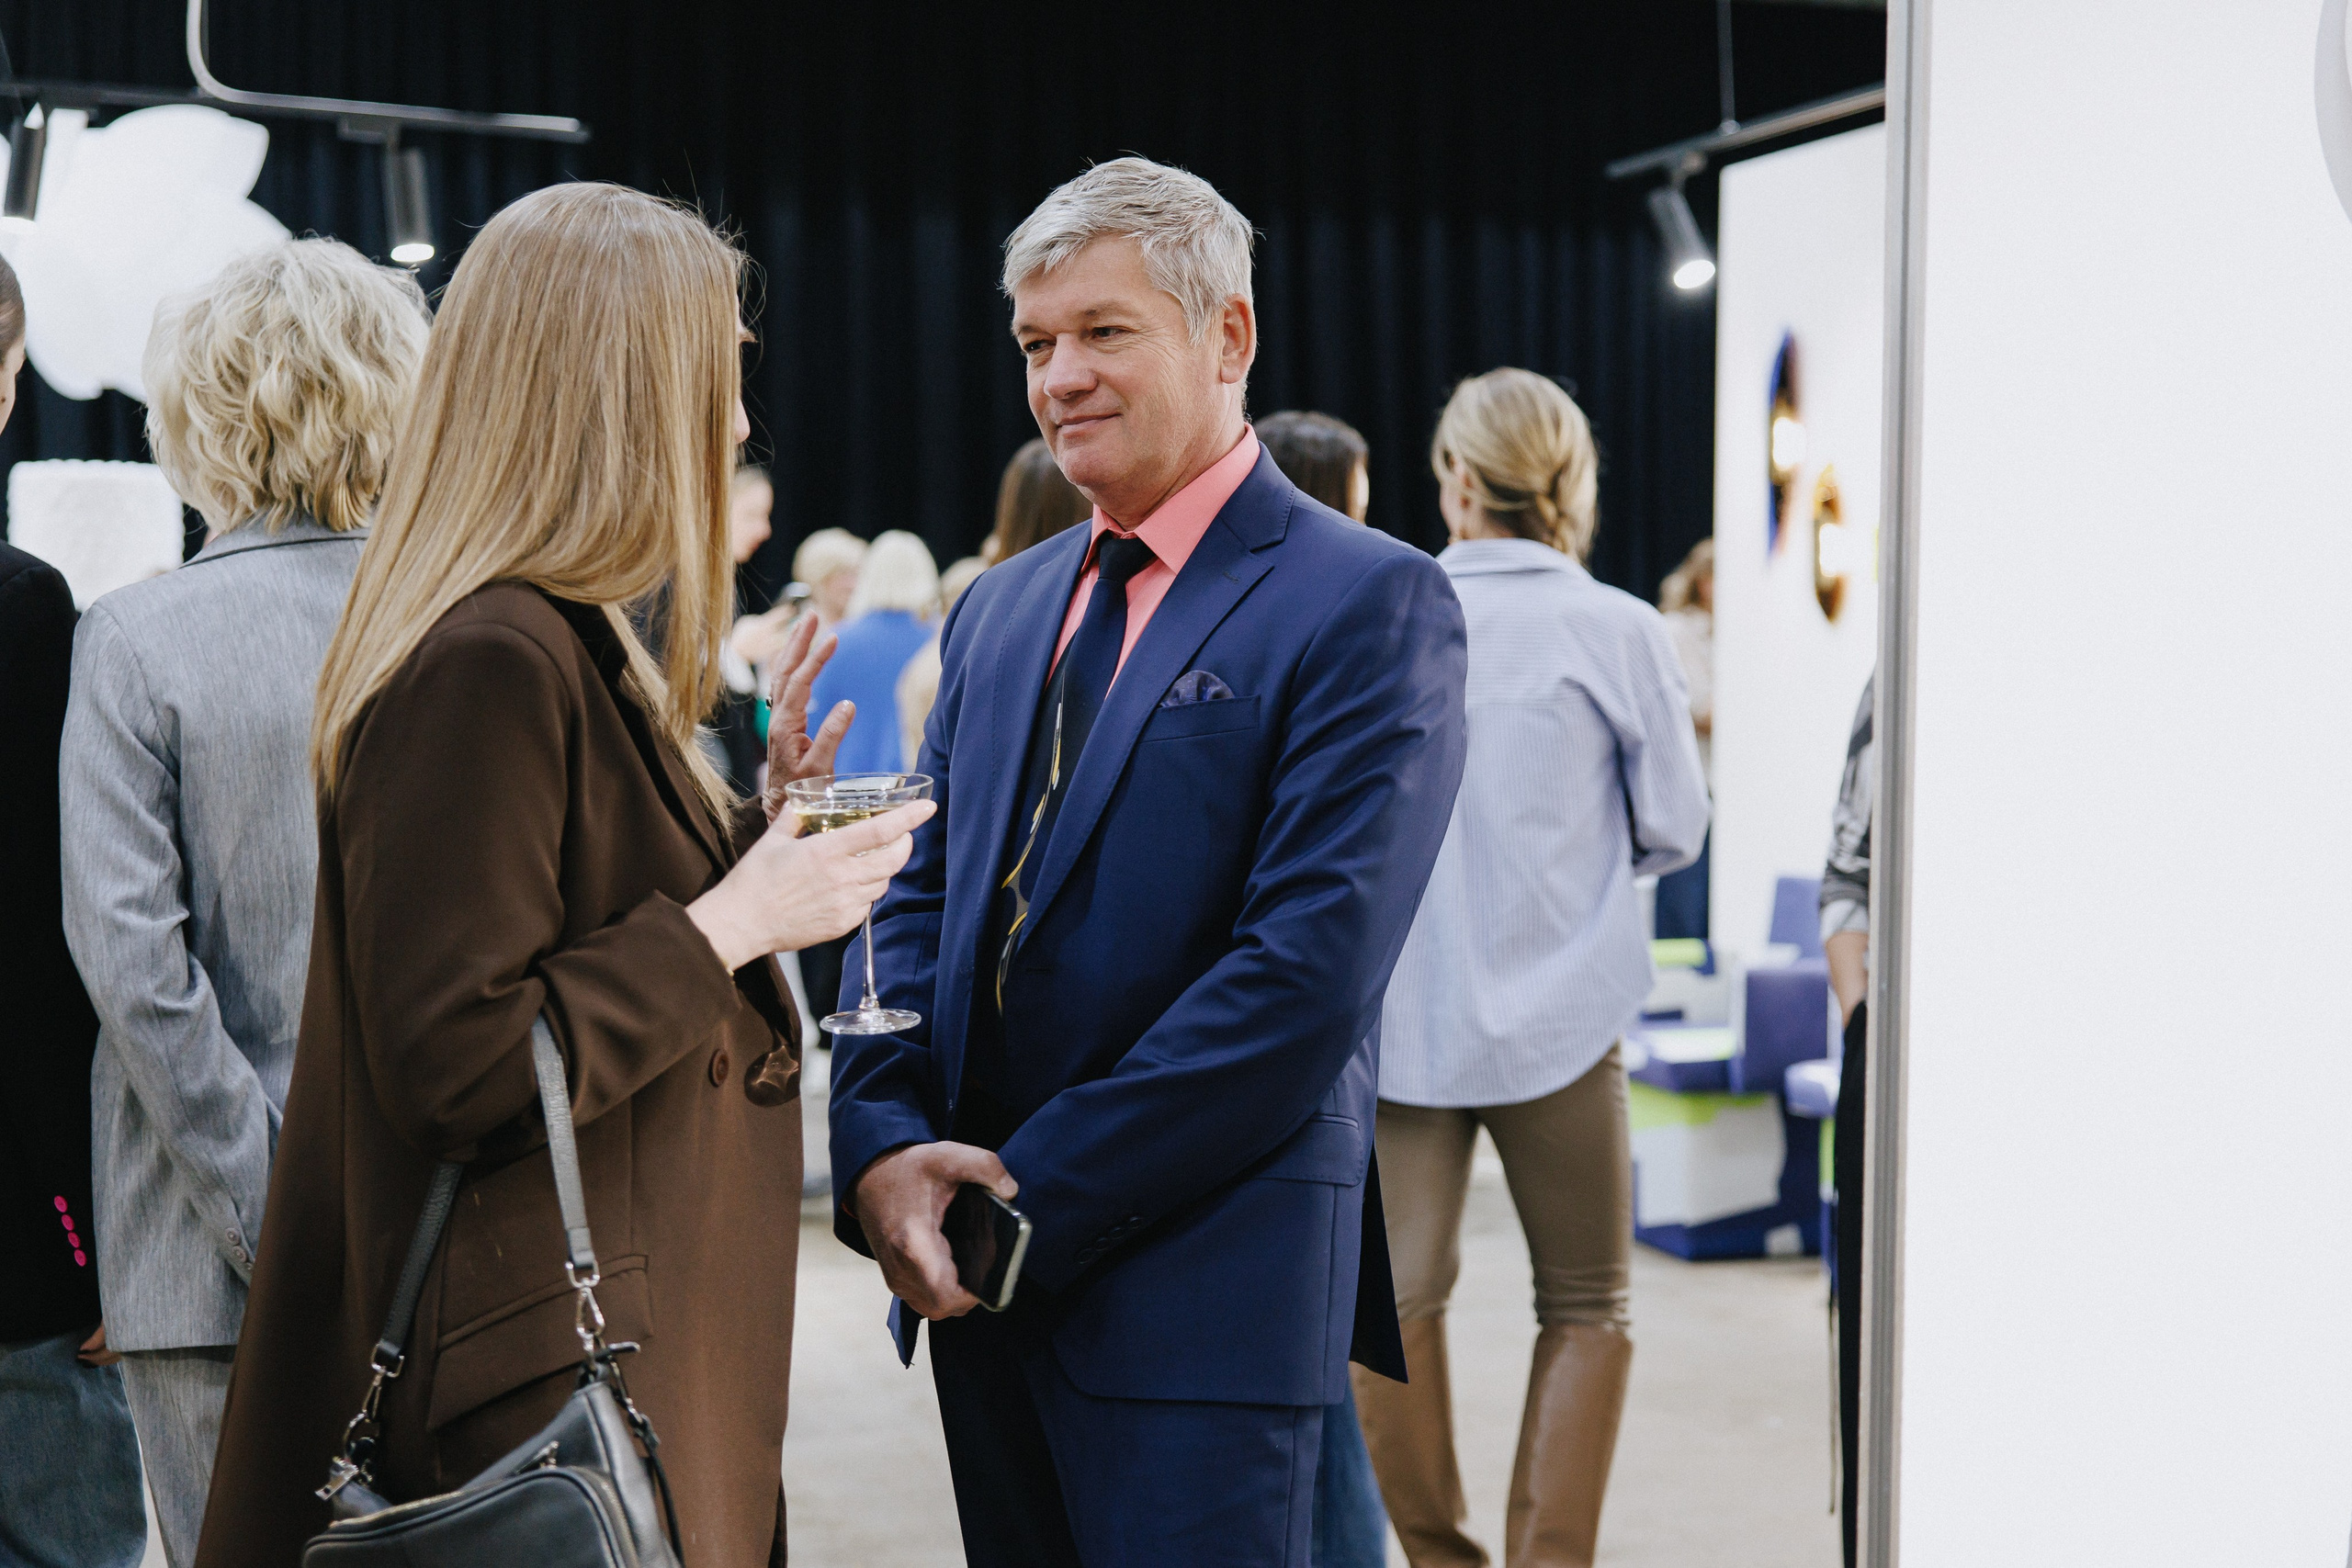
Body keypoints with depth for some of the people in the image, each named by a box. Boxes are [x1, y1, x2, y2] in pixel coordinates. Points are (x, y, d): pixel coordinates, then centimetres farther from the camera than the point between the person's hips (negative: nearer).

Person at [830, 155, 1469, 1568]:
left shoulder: (1369, 605, -9)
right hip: (982, 1280, 7)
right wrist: (883, 1144, -7)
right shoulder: (1001, 609, 14)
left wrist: (1033, 1198, -16)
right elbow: (919, 905, 12)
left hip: (1203, 1290, -6)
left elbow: (1307, 972, -17)